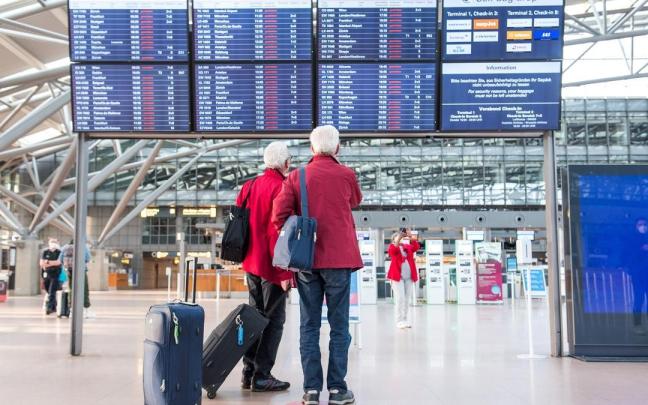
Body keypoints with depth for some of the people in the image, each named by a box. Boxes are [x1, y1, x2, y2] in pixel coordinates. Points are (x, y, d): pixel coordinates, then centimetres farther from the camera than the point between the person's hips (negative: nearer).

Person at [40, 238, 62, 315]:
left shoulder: (59, 252, 1)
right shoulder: (45, 252, 10)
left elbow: (58, 262, -11)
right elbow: (42, 263, 4)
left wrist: (48, 262, -8)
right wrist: (53, 263, -8)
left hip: (55, 275, -4)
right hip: (46, 274, 4)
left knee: (52, 292, -12)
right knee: (48, 292, 8)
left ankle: (49, 308, -15)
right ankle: (53, 308, 18)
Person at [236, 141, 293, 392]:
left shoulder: (249, 187, 9)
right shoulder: (282, 188, -15)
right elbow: (280, 232, -20)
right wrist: (285, 271, -19)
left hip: (251, 263, 8)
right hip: (272, 266, -8)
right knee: (273, 320, 1)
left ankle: (248, 372, 18)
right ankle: (262, 376, 1)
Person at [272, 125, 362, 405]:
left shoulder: (296, 176, 3)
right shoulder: (346, 175, 0)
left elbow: (279, 216, -6)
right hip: (338, 259, -2)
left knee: (309, 326, 7)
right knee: (339, 326, 4)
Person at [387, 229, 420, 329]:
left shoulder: (407, 246, 15)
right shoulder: (393, 247, 5)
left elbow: (416, 247, -3)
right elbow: (391, 251, -17)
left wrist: (411, 237, -16)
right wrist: (397, 240, -28)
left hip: (409, 277, 4)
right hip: (398, 276, -4)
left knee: (407, 299, 6)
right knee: (400, 298, -9)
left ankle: (405, 320, 13)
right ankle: (399, 321, -6)